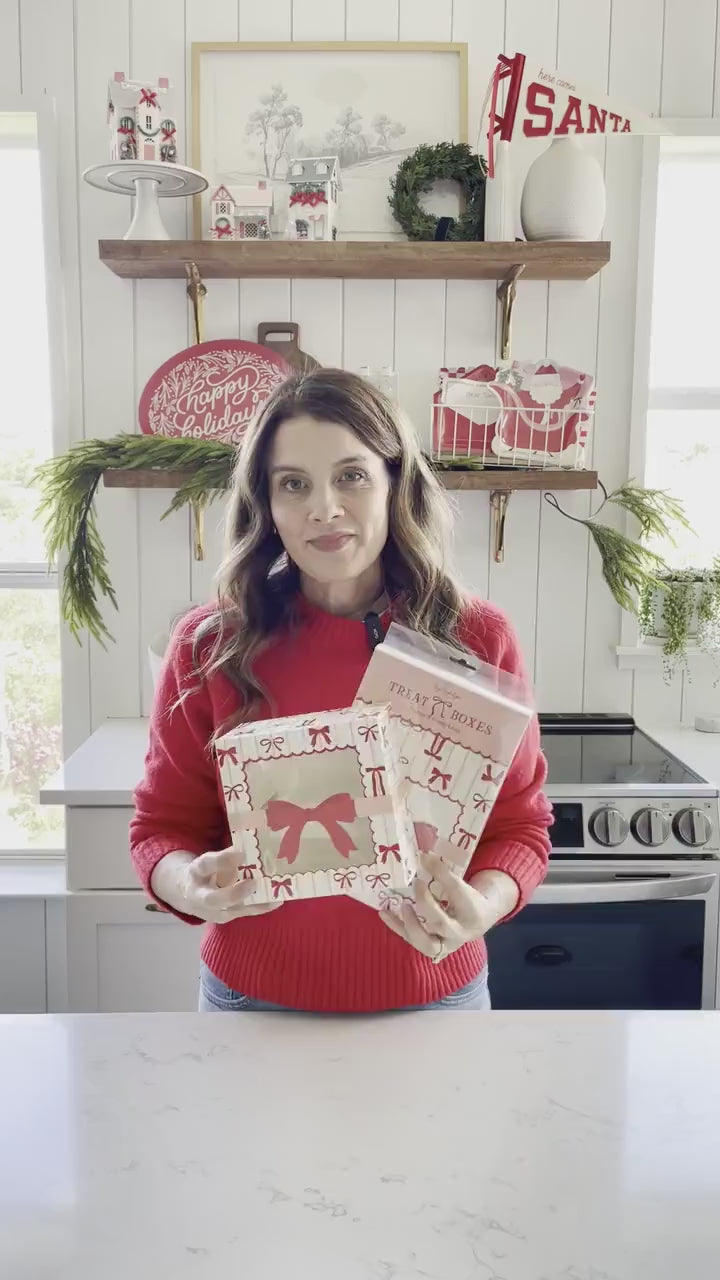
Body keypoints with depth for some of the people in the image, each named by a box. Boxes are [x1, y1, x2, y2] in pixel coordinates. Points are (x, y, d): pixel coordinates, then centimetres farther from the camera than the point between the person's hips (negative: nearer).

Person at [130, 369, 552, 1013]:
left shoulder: (479, 640, -10)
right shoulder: (208, 645, -10)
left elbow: (519, 824, -3)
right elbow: (164, 826, -3)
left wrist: (479, 908, -22)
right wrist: (193, 886, -24)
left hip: (435, 994, 1)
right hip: (254, 995, 0)